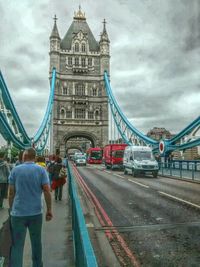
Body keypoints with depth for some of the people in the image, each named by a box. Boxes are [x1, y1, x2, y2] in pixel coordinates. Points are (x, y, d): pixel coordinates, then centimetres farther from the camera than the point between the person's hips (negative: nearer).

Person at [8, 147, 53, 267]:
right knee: (36, 242, 19)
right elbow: (47, 191, -9)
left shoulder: (15, 170, -2)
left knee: (17, 245, 7)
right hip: (36, 212, 1)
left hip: (18, 213, -1)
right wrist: (49, 209, 0)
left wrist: (11, 209, 11)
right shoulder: (41, 170, -4)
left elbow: (11, 193, 0)